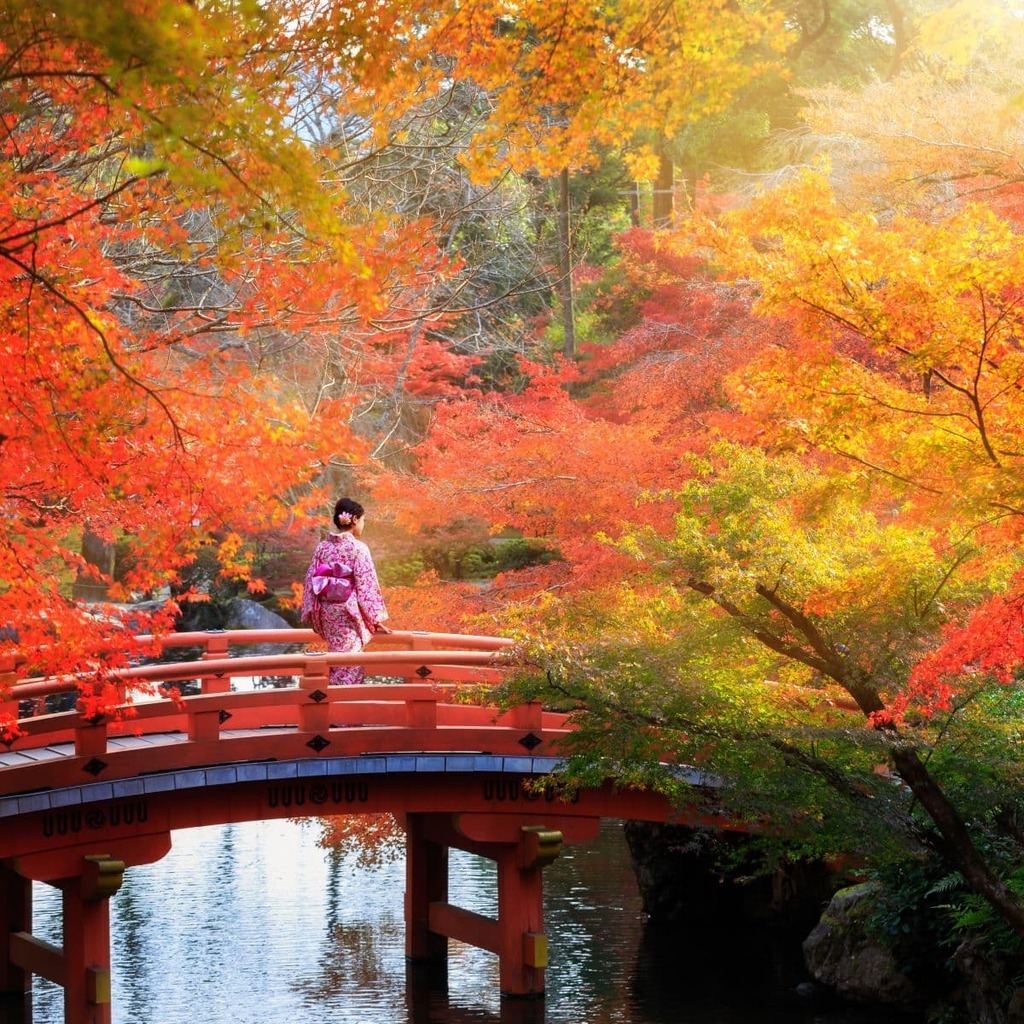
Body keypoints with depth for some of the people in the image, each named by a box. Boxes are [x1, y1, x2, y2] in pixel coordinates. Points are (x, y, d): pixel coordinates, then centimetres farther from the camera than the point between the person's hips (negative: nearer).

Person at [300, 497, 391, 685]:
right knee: (349, 669, -1)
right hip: (350, 614, -6)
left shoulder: (322, 547, 3)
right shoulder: (358, 548, -12)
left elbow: (311, 581, 6)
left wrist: (311, 614, 14)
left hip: (327, 613, 6)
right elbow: (366, 585, -11)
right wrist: (376, 620, -5)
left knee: (337, 664, 17)